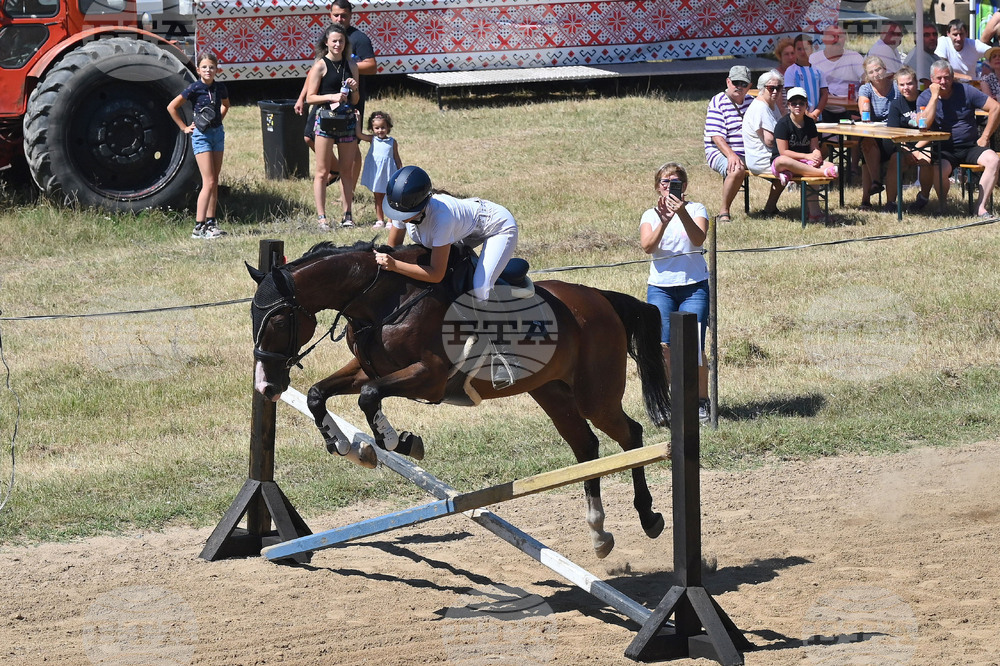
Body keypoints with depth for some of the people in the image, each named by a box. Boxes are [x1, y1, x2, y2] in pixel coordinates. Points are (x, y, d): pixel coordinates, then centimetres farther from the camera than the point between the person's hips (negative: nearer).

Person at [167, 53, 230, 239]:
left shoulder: (220, 88, 2)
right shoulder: (194, 89, -13)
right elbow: (171, 107, -6)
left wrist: (218, 119, 10)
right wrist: (184, 127, -4)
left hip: (218, 133, 6)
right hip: (201, 135, -6)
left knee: (215, 182, 9)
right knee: (208, 182, -12)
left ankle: (210, 222, 16)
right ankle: (199, 227, -12)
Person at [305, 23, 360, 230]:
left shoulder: (351, 65, 11)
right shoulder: (320, 66, -3)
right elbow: (310, 97, -6)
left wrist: (354, 89, -5)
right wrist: (331, 97, -18)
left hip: (347, 119, 5)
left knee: (347, 170, 8)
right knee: (322, 172, -3)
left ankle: (347, 215, 14)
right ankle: (321, 217, -2)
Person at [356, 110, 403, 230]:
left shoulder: (392, 142, 0)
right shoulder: (373, 139, 2)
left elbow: (397, 158, 7)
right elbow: (359, 134, -8)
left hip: (388, 173, -2)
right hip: (376, 172, 2)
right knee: (378, 198, 11)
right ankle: (380, 220, 19)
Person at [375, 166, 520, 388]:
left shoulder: (441, 216, -42)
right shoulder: (402, 206, -22)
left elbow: (437, 274, -37)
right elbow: (393, 247, -3)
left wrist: (394, 265, -44)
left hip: (499, 226, -9)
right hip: (467, 226, 9)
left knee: (480, 288, -28)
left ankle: (502, 354, -17)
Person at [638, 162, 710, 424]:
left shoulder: (696, 209, 5)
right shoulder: (651, 215, 9)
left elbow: (699, 240, -15)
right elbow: (647, 247, -10)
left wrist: (683, 213, -30)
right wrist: (663, 221, -27)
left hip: (694, 286, -1)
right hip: (660, 287, 1)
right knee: (662, 346, -11)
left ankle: (701, 402, 9)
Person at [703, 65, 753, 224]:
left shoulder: (751, 102, 17)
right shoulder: (718, 103, -5)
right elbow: (716, 136, -15)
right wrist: (731, 155, -29)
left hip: (748, 153, 7)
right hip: (720, 152, -6)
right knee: (737, 170, -39)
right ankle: (723, 212, -25)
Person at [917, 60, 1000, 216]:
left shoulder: (965, 91, 1)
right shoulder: (925, 98, 0)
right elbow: (924, 124, -18)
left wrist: (985, 137, -4)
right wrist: (934, 96, -17)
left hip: (971, 147, 2)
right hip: (944, 150, -2)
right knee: (939, 171, -35)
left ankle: (981, 207, -25)